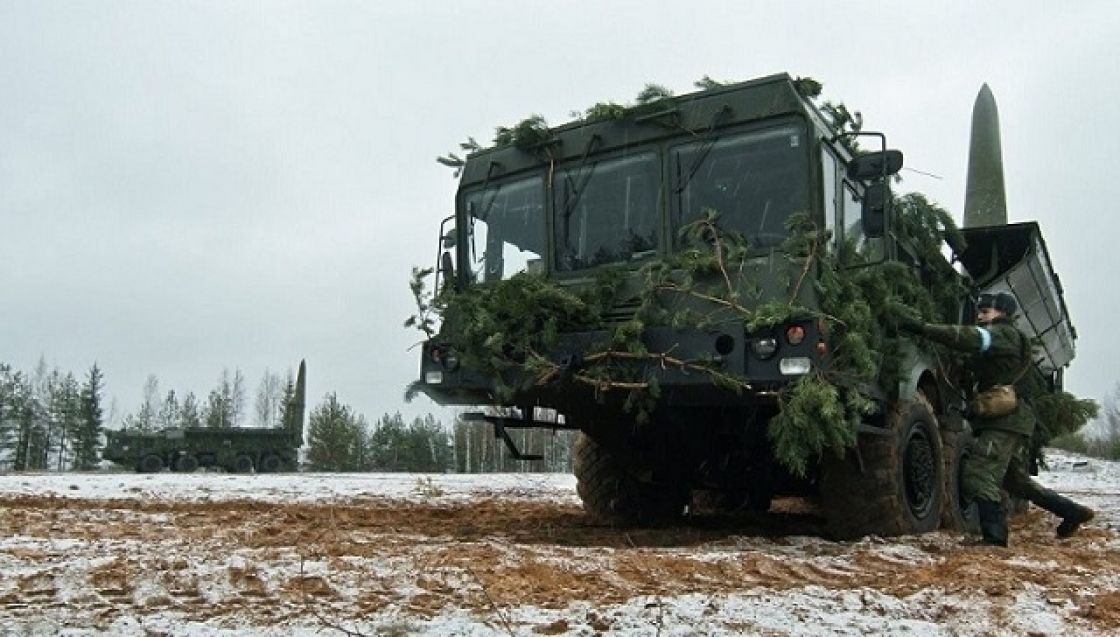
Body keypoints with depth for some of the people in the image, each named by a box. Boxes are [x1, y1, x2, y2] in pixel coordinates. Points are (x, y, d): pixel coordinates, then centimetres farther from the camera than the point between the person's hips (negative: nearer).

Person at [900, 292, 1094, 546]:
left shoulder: (1003, 333, -5)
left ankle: (994, 537, -20)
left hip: (1004, 421, -11)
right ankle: (1072, 511, 30)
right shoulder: (1005, 338, 28)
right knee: (1017, 479, 22)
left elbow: (972, 338, -25)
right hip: (1014, 421, 11)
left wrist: (924, 328, -32)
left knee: (978, 476, -16)